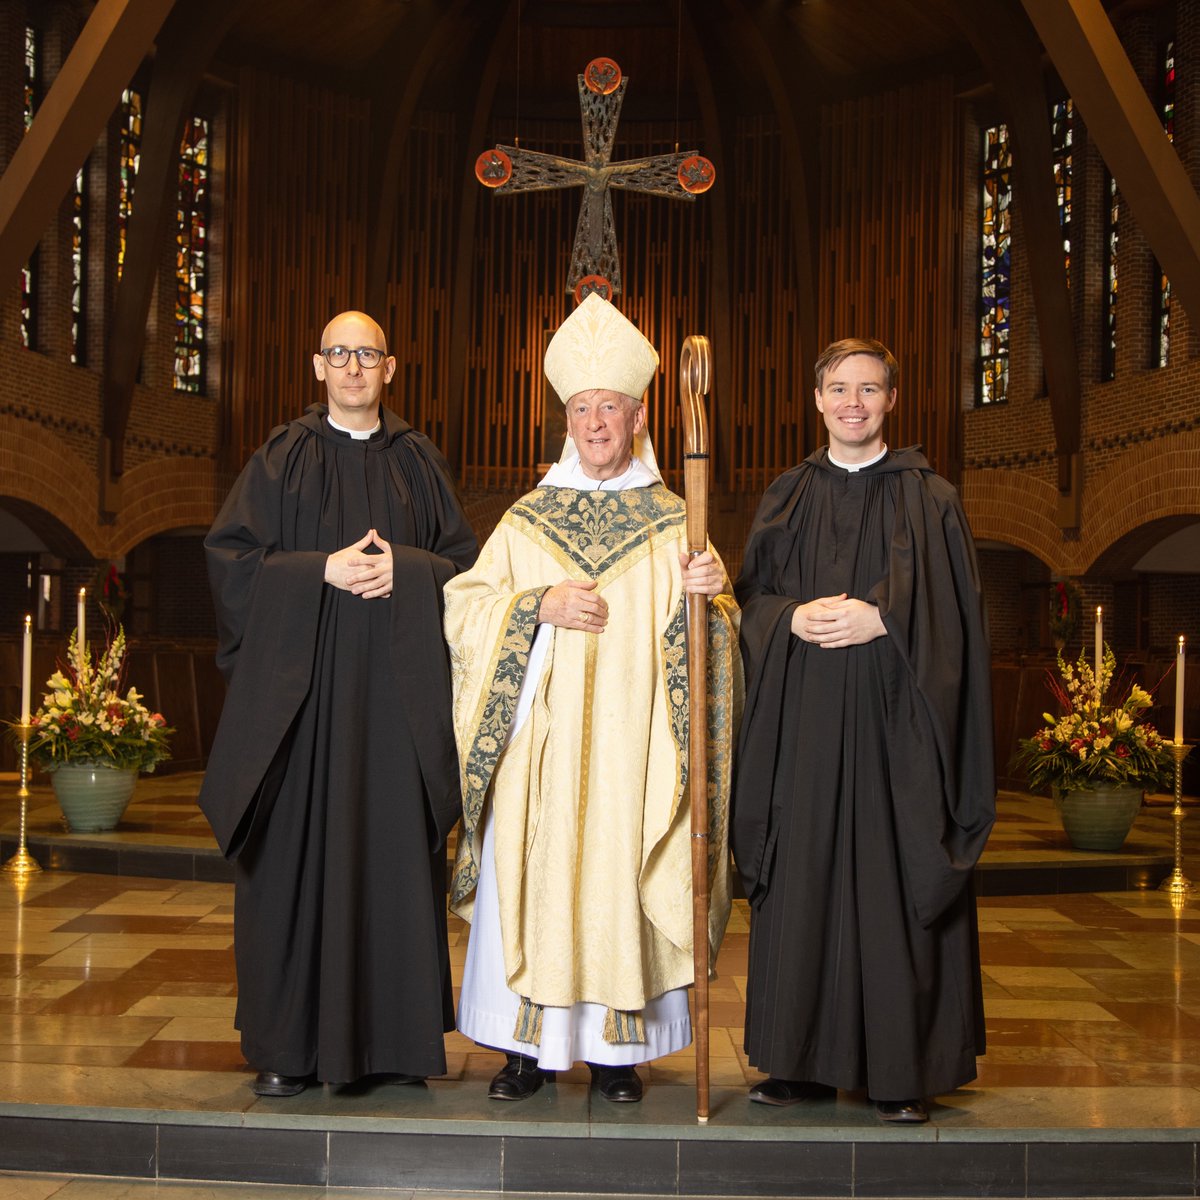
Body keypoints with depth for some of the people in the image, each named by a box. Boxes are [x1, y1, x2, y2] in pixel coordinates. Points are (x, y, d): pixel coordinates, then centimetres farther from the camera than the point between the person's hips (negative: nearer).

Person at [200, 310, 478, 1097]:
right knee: (297, 850, -1)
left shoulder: (419, 462, 12)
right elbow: (230, 556, 1)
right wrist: (321, 570, -12)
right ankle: (286, 1045, 9)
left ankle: (394, 1036, 11)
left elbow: (464, 561, 9)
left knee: (395, 849, 0)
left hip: (396, 687, 1)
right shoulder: (283, 458, 8)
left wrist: (403, 569, -10)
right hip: (300, 684, -1)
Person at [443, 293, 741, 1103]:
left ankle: (616, 1045, 15)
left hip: (630, 740, -1)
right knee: (530, 880, 0)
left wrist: (709, 596, -15)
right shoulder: (528, 519, 9)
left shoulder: (672, 522, 7)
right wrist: (539, 604, -12)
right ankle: (530, 1044, 13)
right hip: (540, 738, 1)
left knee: (620, 884, 2)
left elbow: (708, 638, 7)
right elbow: (463, 608, 4)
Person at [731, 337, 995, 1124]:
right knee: (804, 884, 4)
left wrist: (879, 620, -16)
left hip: (894, 721, -2)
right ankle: (805, 1062, 14)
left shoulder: (930, 499, 6)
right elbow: (753, 598, 10)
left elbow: (949, 614, -1)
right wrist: (794, 617, -10)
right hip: (806, 724, 3)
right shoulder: (788, 498, 13)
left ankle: (904, 1072, 8)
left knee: (893, 888, -2)